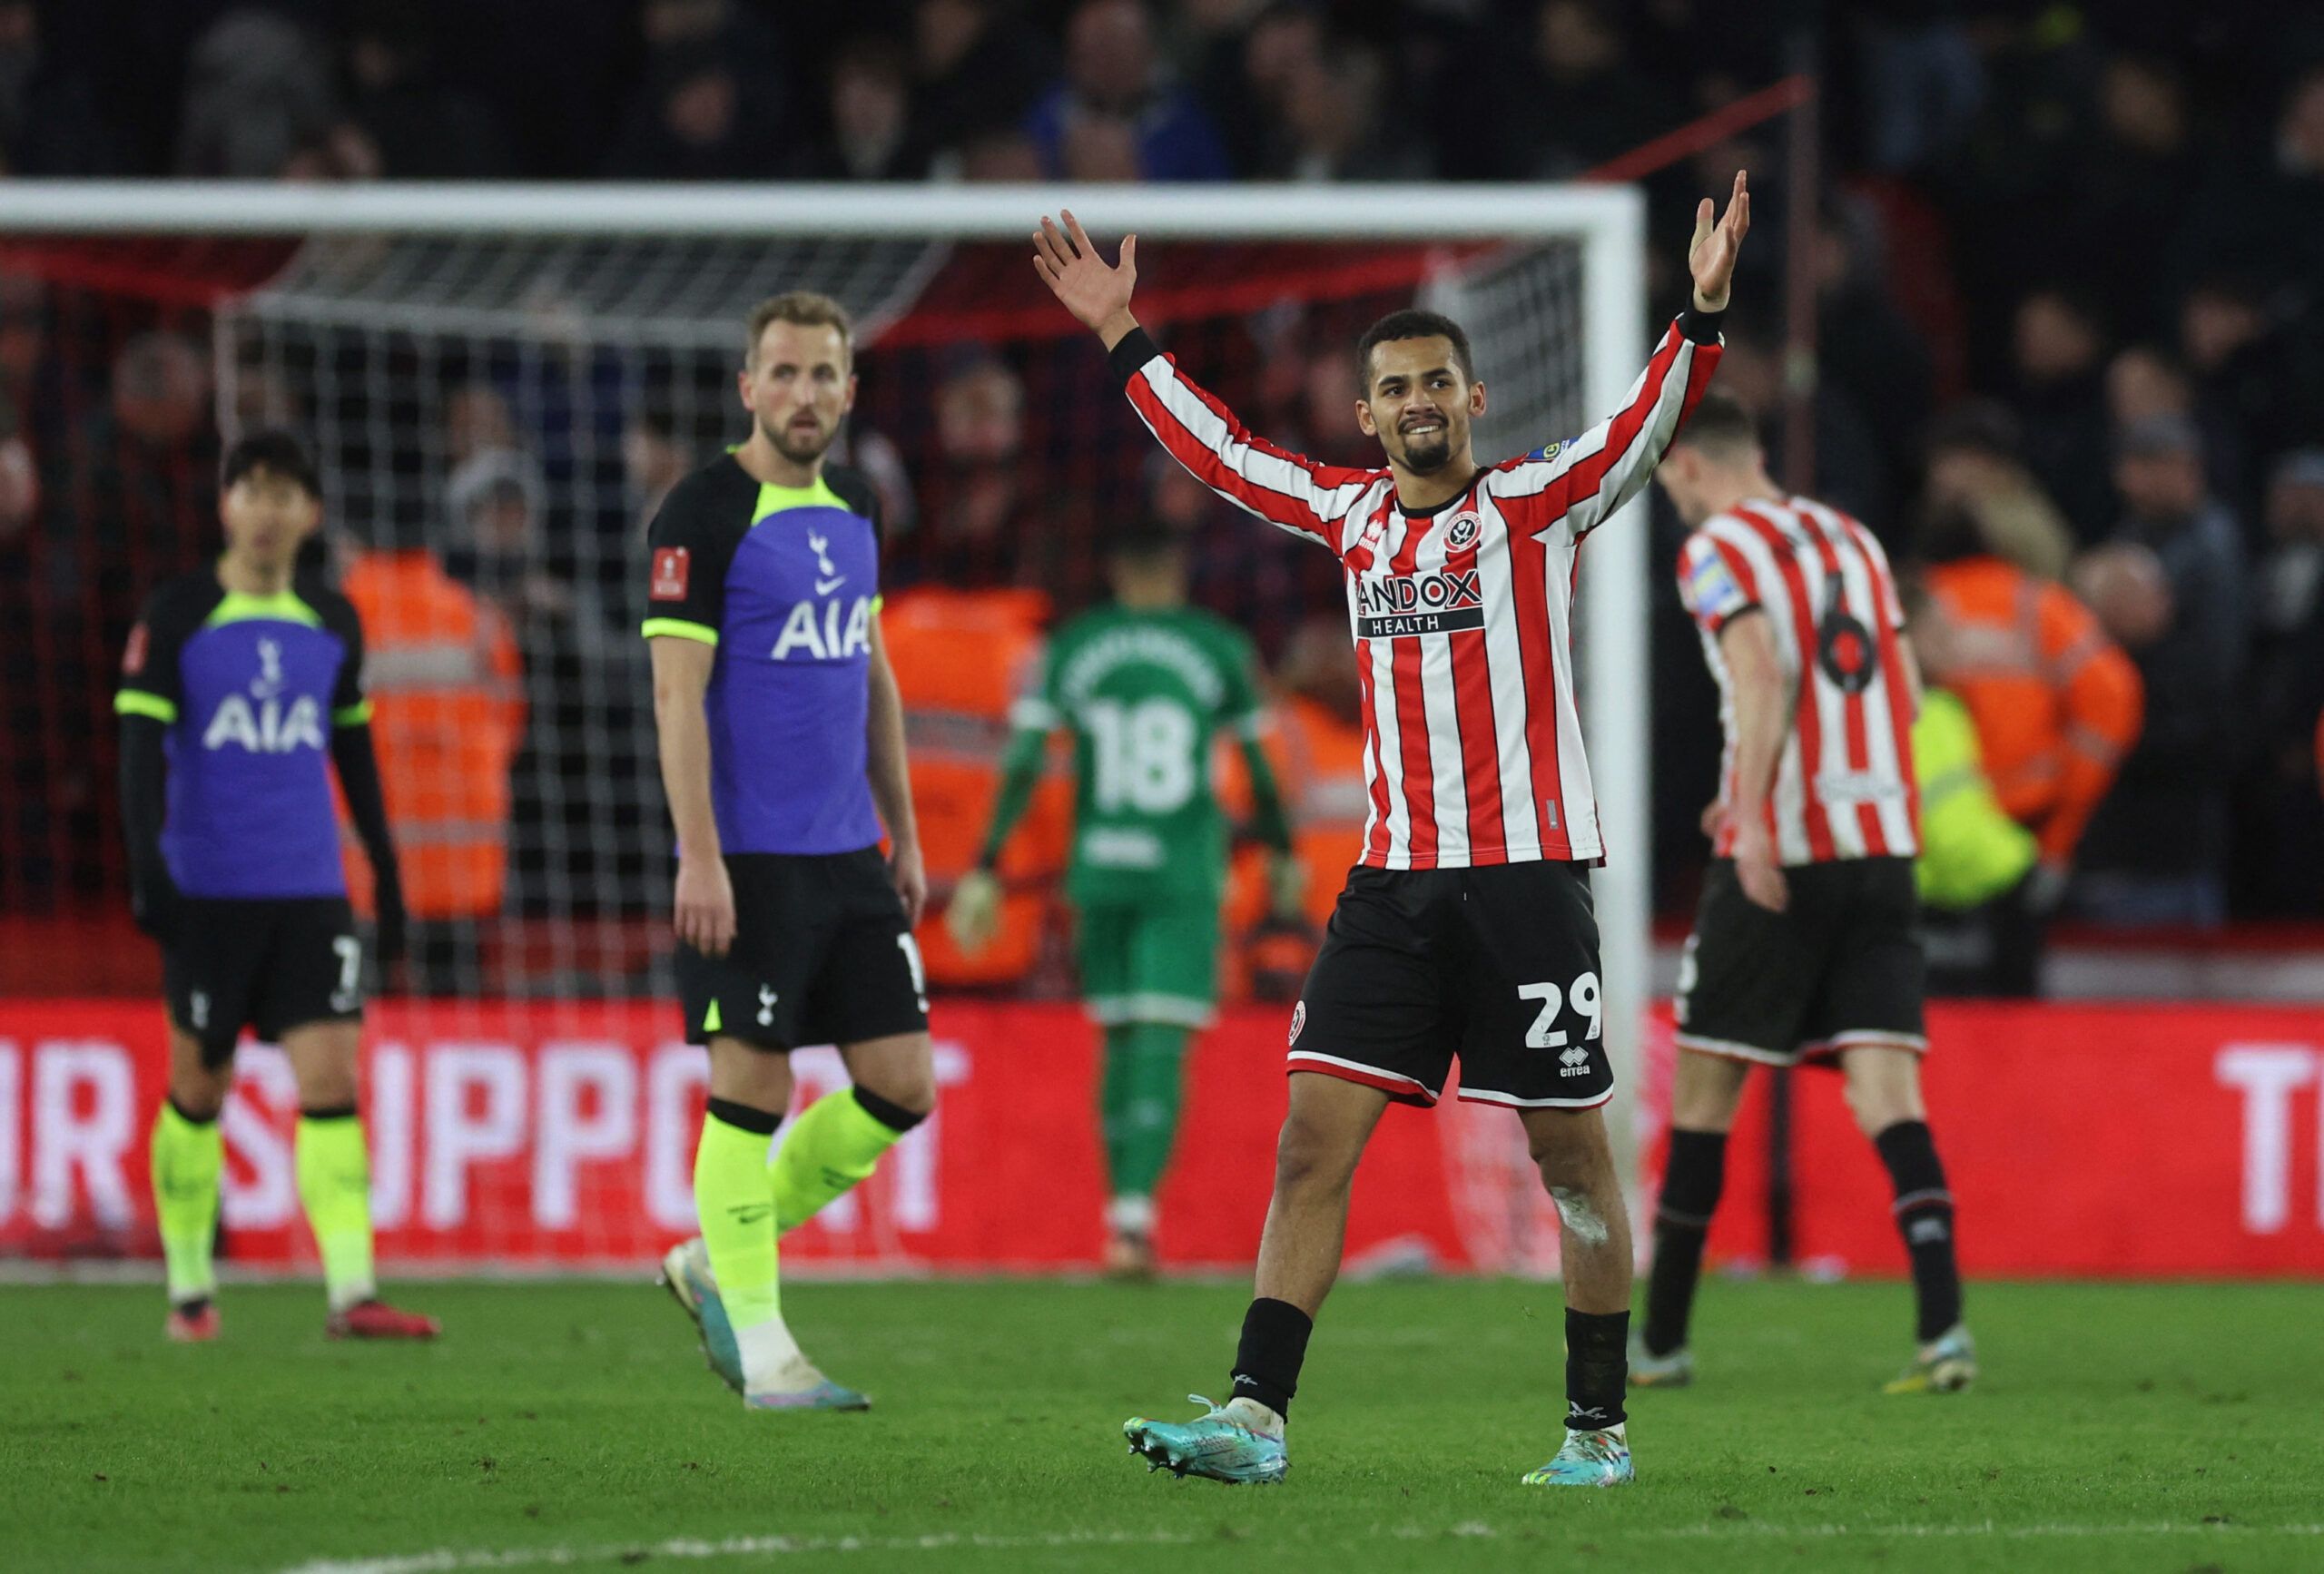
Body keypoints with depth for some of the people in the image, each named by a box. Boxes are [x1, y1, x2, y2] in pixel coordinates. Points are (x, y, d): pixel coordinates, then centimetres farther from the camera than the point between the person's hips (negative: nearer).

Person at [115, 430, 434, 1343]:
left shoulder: (332, 623, 10)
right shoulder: (177, 618, -2)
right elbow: (141, 747, -6)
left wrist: (387, 875, 20)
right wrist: (146, 866, -17)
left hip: (311, 891, 2)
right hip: (208, 890, -2)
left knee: (330, 1077, -9)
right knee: (199, 1088, 6)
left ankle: (352, 1294, -15)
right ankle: (190, 1289, 20)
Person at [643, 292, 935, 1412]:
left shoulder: (854, 513, 13)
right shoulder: (703, 515, -10)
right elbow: (676, 693, -14)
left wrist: (904, 835, 20)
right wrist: (698, 857, -20)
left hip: (848, 856, 7)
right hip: (746, 858, -7)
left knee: (901, 1087, 4)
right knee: (752, 1089, -3)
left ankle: (714, 1265, 19)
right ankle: (762, 1352, 5)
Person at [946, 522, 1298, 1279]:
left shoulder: (1071, 648, 4)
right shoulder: (1217, 646, 1)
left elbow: (1022, 764, -1)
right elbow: (1258, 764, 8)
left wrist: (984, 870, 0)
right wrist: (1281, 852, 24)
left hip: (1099, 870, 2)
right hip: (1184, 872, -2)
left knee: (1121, 1039, 15)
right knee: (1161, 1045, -7)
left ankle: (1125, 1210, 17)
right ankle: (1135, 1214, -22)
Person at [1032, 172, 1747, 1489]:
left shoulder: (1536, 505, -2)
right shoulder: (1351, 513, 13)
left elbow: (1644, 431, -15)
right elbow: (1220, 450, 26)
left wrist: (1703, 315, -30)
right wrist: (1125, 339, 28)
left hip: (1528, 873, -5)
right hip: (1394, 877, 5)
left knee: (1571, 1153, 1)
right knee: (1316, 1137, -4)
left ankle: (1599, 1426, 11)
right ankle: (1256, 1417, -6)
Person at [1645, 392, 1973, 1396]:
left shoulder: (1718, 550, -3)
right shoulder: (1850, 540, 18)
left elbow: (1763, 680, -18)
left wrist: (1751, 818, -27)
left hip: (1780, 859, -5)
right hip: (1882, 842, 5)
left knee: (1705, 1084, 6)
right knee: (1888, 1086, -2)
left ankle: (1661, 1340, 12)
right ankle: (1943, 1329, -19)